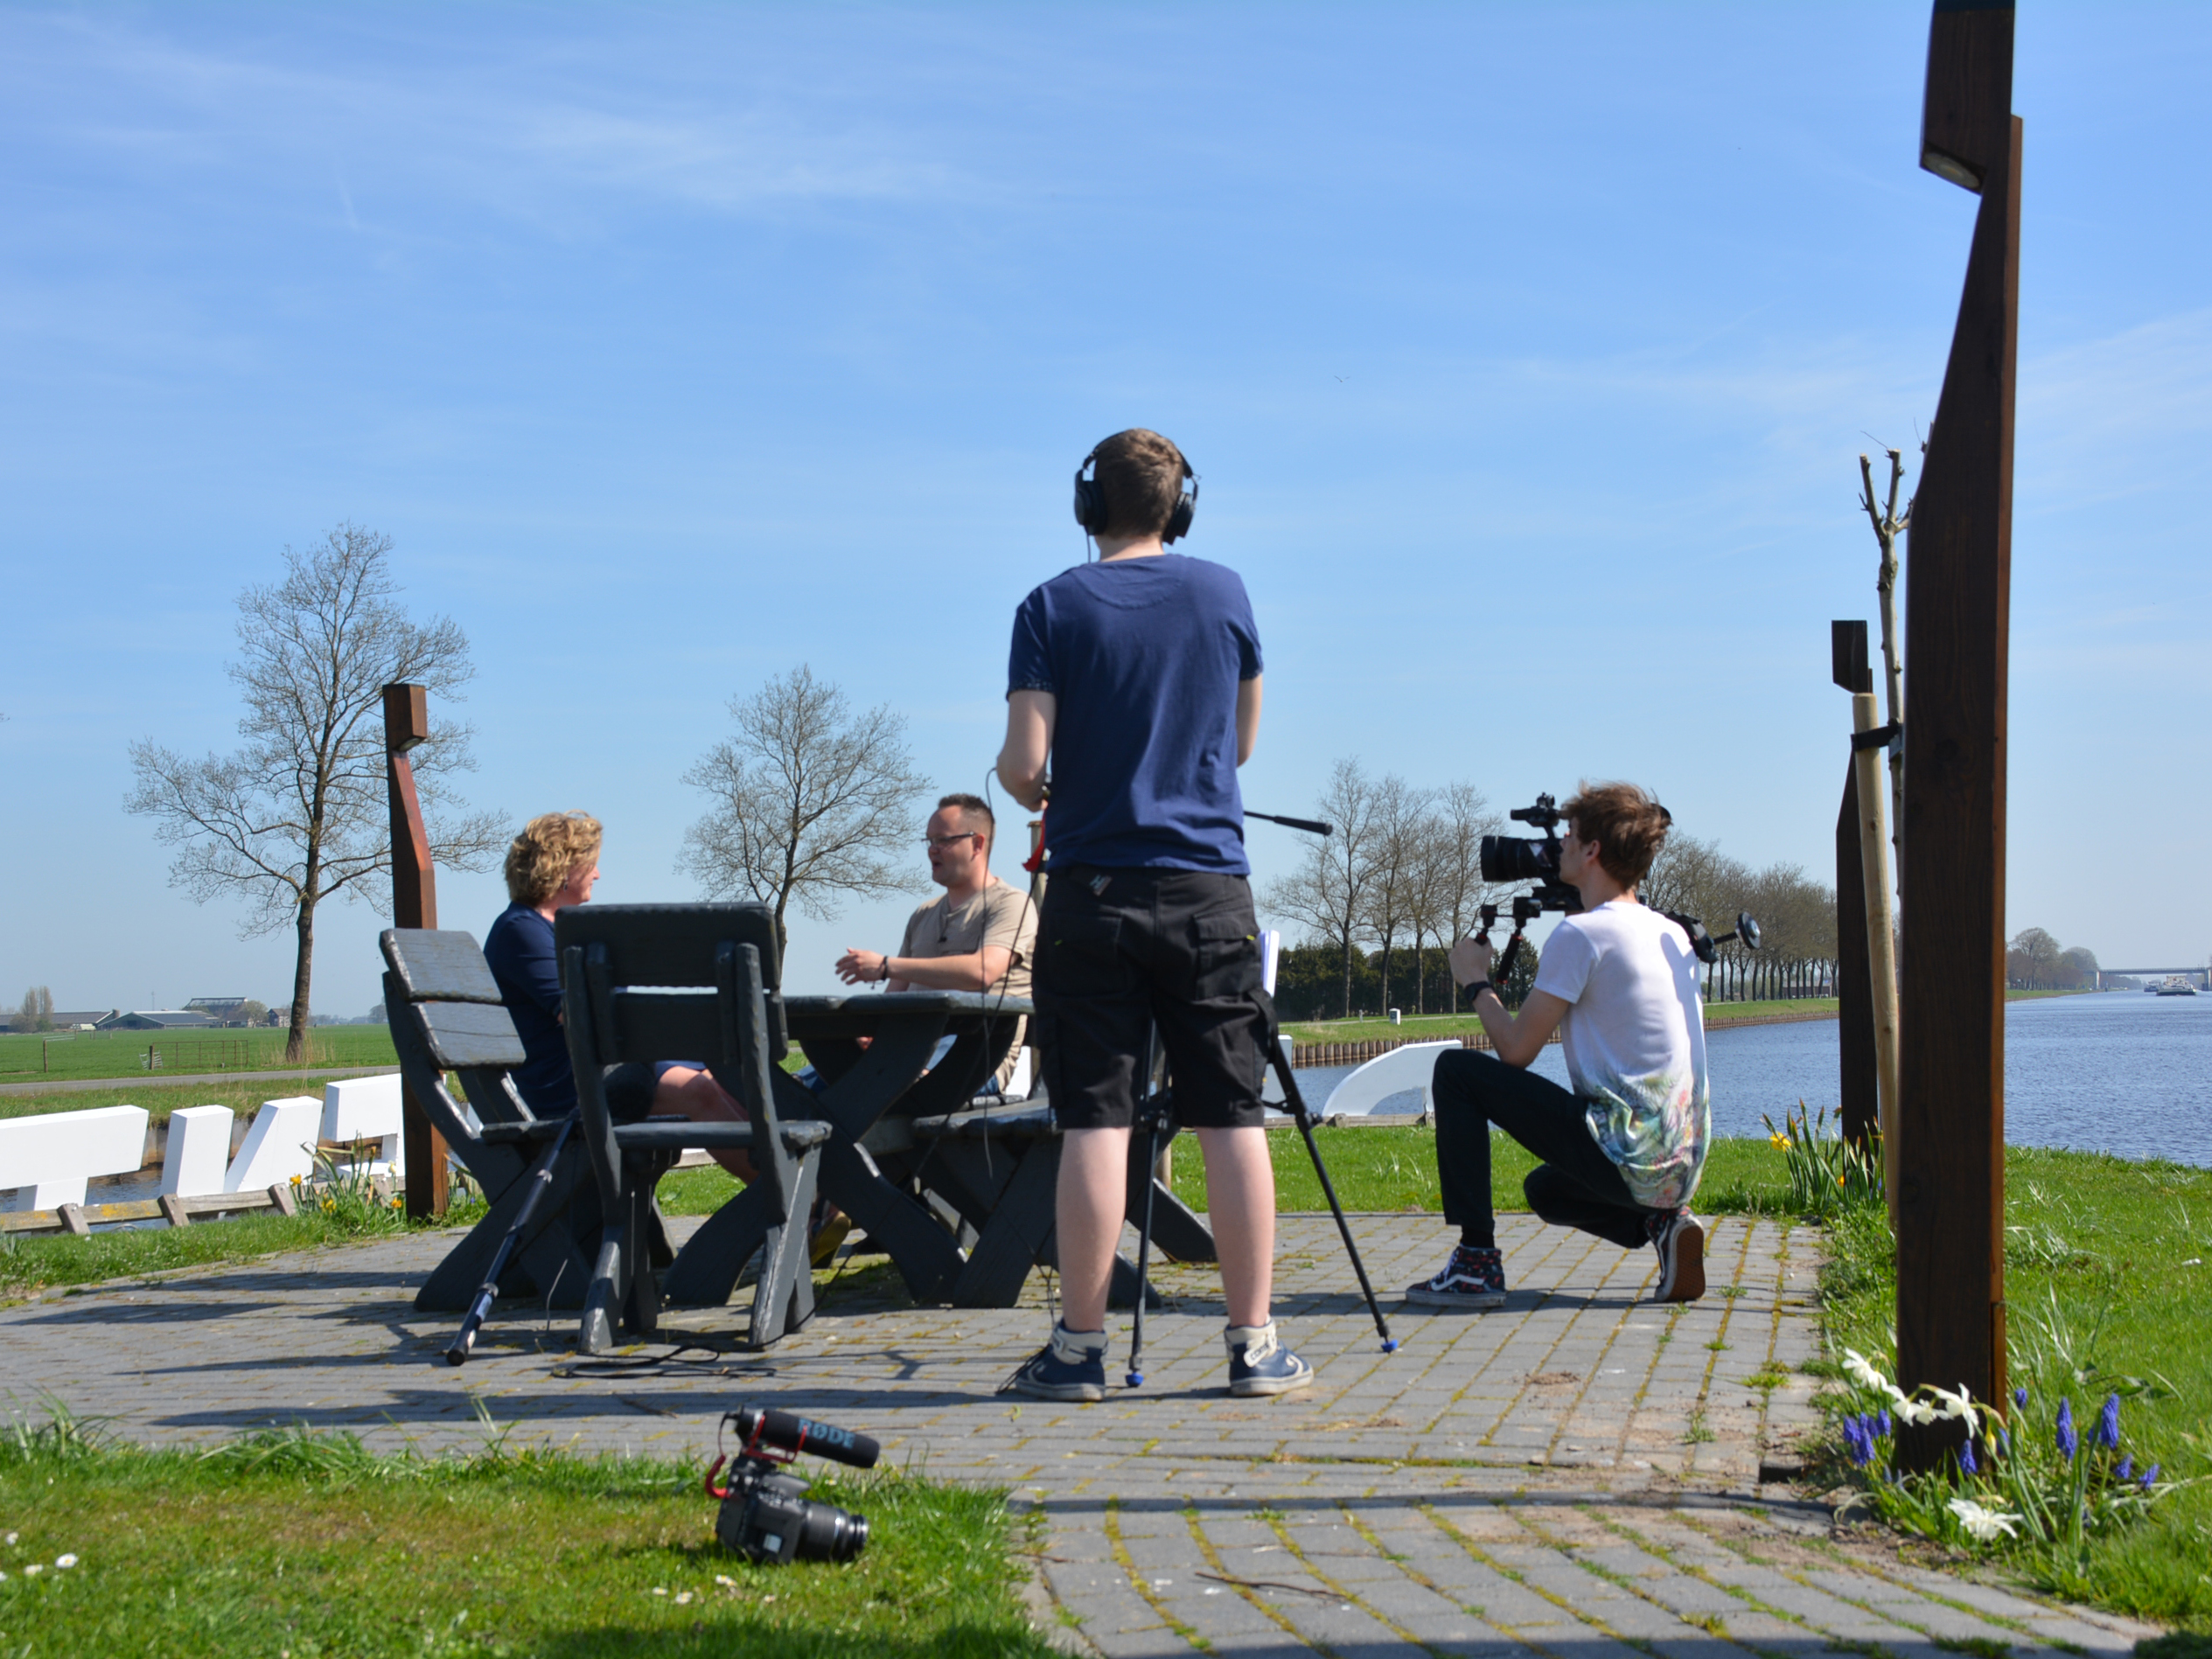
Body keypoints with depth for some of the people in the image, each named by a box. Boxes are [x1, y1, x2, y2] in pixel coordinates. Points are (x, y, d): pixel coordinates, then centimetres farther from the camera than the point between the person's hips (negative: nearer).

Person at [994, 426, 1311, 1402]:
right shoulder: (1225, 595, 7)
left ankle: (1080, 1347, 2)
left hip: (1092, 891, -1)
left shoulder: (1054, 607, -2)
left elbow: (1023, 762, -8)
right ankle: (1255, 1346, 7)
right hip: (1210, 890, 2)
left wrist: (1027, 792, 13)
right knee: (1231, 1119, 4)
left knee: (1094, 1121, -1)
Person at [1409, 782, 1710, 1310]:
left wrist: (1477, 982, 9)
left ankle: (1476, 1262, -3)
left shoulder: (1580, 934, -11)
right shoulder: (1673, 934, 13)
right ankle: (1661, 1222, 8)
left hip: (1625, 1158, -9)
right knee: (1545, 1188, 36)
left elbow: (1515, 1049, -9)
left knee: (1456, 1070, 0)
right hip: (1682, 1167, 9)